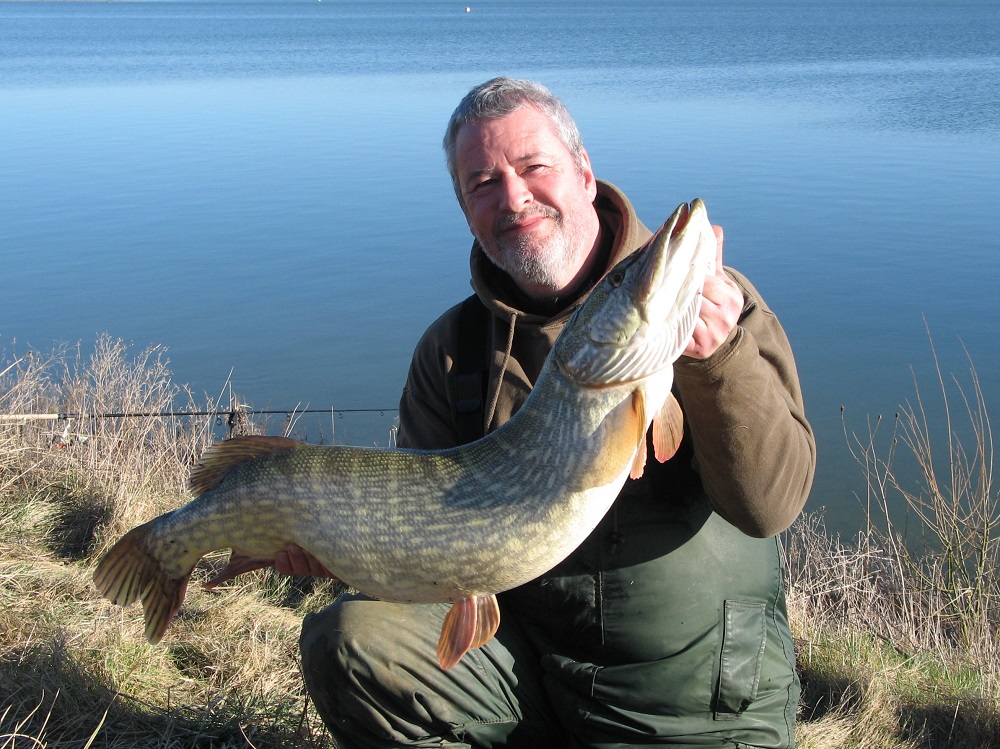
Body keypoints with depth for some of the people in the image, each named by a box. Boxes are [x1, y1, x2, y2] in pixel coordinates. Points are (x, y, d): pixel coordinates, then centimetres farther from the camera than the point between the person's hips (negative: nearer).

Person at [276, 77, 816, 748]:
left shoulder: (710, 304, -8)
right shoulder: (452, 348, 3)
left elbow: (770, 504, -18)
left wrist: (718, 360, -33)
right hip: (522, 655, 3)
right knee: (352, 638, -19)